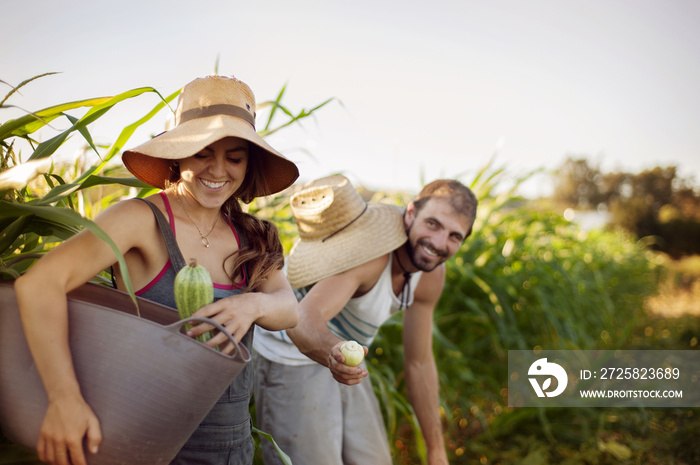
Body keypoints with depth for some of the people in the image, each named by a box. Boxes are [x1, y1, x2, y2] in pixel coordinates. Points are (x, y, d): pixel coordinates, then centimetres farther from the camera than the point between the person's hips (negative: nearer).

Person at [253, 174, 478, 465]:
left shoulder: (432, 275, -8)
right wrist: (332, 352, -72)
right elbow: (304, 320, -48)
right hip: (290, 358, -8)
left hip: (339, 360, 8)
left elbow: (419, 363, 2)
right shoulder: (371, 250, -34)